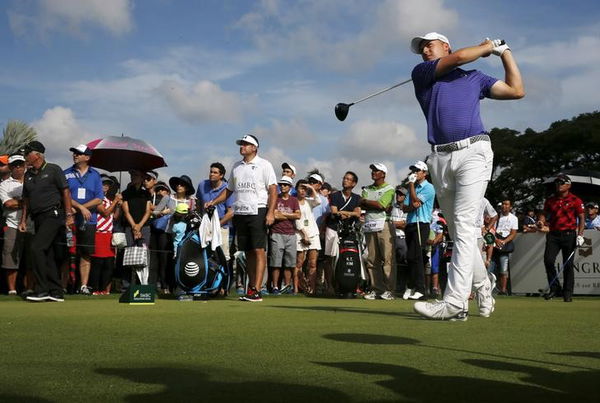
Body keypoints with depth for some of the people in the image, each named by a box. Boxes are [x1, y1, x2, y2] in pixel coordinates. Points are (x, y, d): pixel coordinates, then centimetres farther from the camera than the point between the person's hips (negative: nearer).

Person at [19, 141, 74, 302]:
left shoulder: (53, 169, -2)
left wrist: (69, 215, -10)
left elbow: (66, 192, -4)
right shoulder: (28, 174, 17)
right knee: (47, 255, 5)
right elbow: (26, 199, 20)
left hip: (53, 215, -7)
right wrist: (23, 220, 14)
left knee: (37, 247, -19)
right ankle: (57, 292, 9)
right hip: (38, 219, 7)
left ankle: (42, 290, -16)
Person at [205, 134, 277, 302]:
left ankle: (256, 290, -16)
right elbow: (229, 190, 25)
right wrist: (213, 202, 12)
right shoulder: (236, 166, 19)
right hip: (240, 213, 6)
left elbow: (273, 190, -6)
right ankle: (251, 287, 10)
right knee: (248, 252, 7)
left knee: (259, 250, -11)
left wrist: (271, 212, -17)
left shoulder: (264, 165, 1)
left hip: (258, 212, -6)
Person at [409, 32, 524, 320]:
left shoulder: (475, 77, 22)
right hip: (441, 158, 2)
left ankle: (455, 301, -25)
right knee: (458, 231, 2)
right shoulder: (421, 72, 16)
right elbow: (459, 57, 4)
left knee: (464, 224, -15)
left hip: (473, 151, -2)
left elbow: (516, 91, 19)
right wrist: (488, 46, 19)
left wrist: (505, 52, 23)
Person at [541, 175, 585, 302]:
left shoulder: (575, 200, 2)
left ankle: (568, 293, 9)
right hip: (553, 234, 3)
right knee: (548, 260, -11)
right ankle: (555, 288, 3)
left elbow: (581, 218, 0)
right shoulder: (550, 201, 13)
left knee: (568, 265, 0)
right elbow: (546, 216, 19)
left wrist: (580, 235, -9)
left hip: (569, 235, -3)